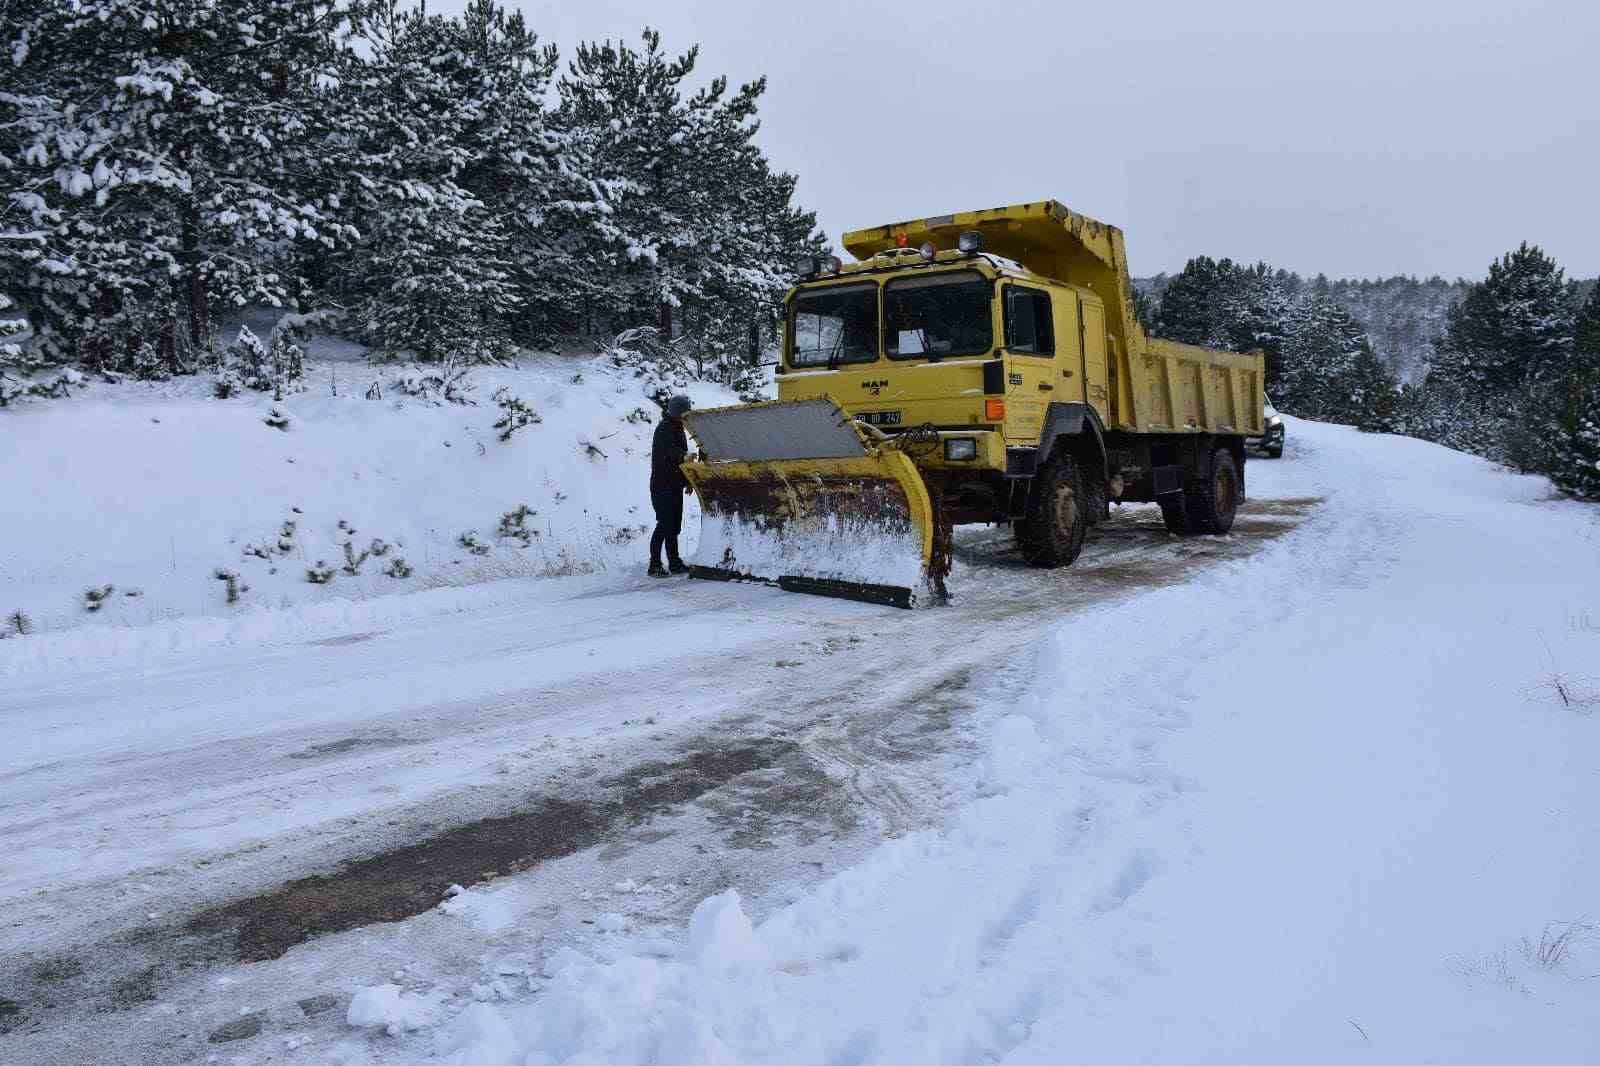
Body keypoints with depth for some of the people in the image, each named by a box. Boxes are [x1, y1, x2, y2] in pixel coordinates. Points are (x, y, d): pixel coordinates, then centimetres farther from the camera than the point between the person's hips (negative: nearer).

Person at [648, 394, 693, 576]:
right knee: (664, 524, -11)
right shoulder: (664, 429, -12)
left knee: (673, 525, 12)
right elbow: (671, 451, -31)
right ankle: (654, 566, -9)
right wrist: (685, 456, -49)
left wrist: (687, 482, 21)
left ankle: (675, 563, 19)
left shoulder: (678, 429, 18)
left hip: (675, 486, 9)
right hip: (662, 485, -9)